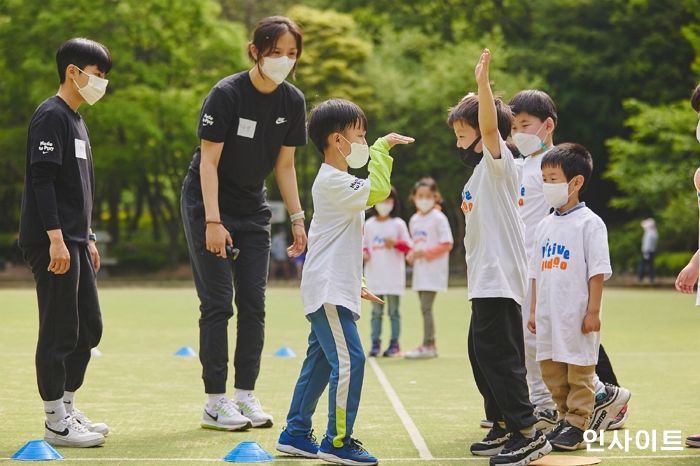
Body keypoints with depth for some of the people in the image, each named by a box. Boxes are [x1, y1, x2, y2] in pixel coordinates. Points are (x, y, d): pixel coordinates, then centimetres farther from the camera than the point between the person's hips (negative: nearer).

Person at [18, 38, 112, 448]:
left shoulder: (77, 121, 19)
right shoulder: (50, 116, -10)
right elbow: (41, 179, -18)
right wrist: (56, 239, -22)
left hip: (75, 242, 10)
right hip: (52, 243, -10)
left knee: (89, 328, 13)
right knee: (59, 332, -5)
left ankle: (68, 407, 23)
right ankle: (56, 422, 2)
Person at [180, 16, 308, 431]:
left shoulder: (293, 101, -2)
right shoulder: (227, 94, -19)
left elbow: (285, 164, 6)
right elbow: (208, 162, -18)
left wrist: (298, 218, 2)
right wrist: (213, 222, -24)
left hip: (253, 210, 6)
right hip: (208, 206, -6)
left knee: (254, 304, 4)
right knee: (217, 303, -6)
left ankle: (245, 395, 12)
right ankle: (215, 403, -1)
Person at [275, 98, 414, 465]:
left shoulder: (337, 180, 20)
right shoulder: (332, 181, -13)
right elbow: (377, 190, -27)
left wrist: (356, 284, 25)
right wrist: (382, 147, -16)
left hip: (335, 288, 11)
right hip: (328, 290, -11)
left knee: (320, 361, 13)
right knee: (349, 360, -13)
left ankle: (295, 433, 20)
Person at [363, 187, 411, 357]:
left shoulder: (398, 224, 1)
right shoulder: (369, 224, 9)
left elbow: (408, 247, 2)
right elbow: (364, 245, 14)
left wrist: (395, 243, -16)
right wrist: (364, 253, -7)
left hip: (393, 276, -2)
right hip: (374, 275, 3)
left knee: (394, 311, 1)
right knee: (376, 311, 6)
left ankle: (394, 344, 6)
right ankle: (375, 344, 10)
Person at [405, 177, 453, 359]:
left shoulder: (438, 218, -8)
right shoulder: (414, 220, 14)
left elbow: (447, 244, -12)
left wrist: (425, 253, -17)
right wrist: (411, 254, 2)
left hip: (433, 269, -7)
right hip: (420, 270, 7)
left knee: (426, 307, -12)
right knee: (425, 307, 9)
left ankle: (427, 346, -9)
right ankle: (431, 344, 15)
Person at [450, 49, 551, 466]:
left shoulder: (499, 161, -8)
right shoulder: (480, 171, 21)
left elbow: (490, 126, -27)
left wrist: (483, 83, -35)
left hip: (499, 278, -10)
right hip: (485, 279, 10)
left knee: (499, 354, -13)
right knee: (482, 353, 14)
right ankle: (503, 427, 23)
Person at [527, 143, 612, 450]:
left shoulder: (589, 223, -8)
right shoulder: (545, 226, 13)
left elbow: (597, 272, -11)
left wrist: (593, 311, -15)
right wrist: (534, 310, 14)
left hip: (577, 316, -7)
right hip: (548, 315, 7)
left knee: (579, 370, 0)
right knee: (551, 370, 12)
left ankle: (576, 426, 6)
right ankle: (565, 419, 24)